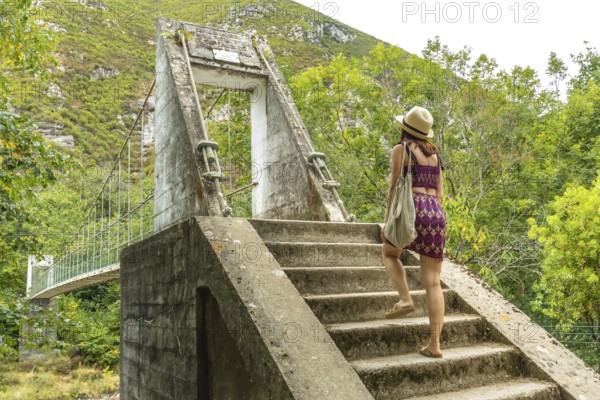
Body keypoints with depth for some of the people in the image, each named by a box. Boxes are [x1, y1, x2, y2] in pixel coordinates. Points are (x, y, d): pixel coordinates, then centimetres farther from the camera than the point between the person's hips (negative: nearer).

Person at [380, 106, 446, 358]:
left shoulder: (401, 148, 3)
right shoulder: (434, 153, 21)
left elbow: (395, 187, -4)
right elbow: (439, 192, 19)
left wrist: (388, 221, -2)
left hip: (413, 208, -5)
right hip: (437, 213, 5)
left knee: (389, 253, 24)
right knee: (433, 282, 4)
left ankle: (405, 299, 1)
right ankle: (434, 344, 0)